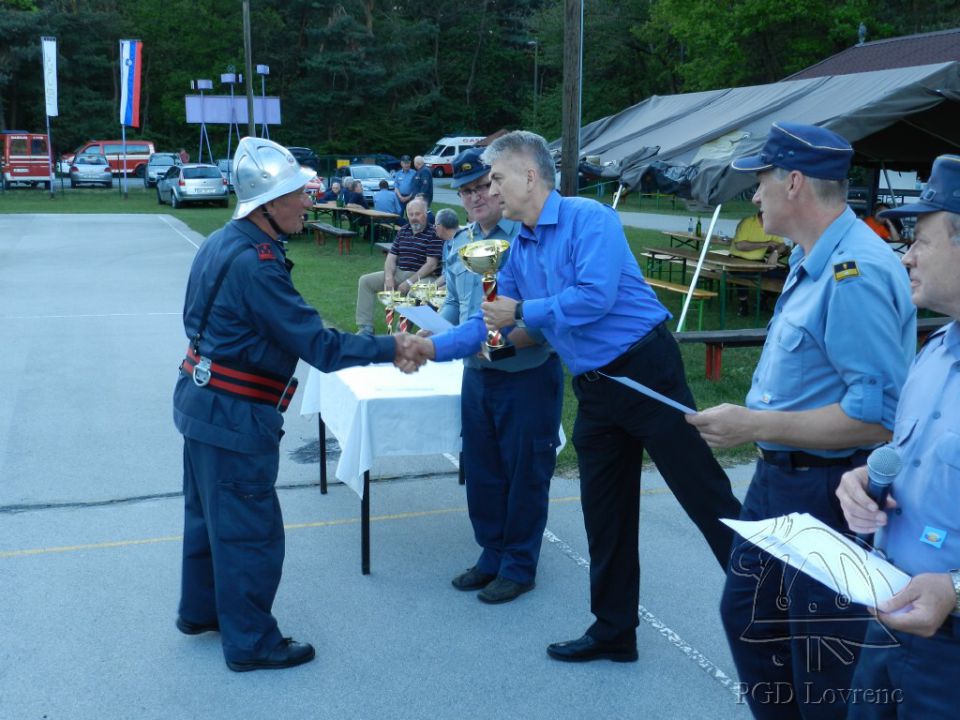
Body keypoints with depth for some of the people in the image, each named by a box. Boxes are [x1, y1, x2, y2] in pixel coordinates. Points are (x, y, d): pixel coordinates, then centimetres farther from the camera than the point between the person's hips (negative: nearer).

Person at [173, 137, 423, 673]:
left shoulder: (223, 244, 5)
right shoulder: (255, 265, -26)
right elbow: (319, 347, -25)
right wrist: (390, 348, -16)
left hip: (204, 401, 10)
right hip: (235, 416, -10)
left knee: (209, 513, 23)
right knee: (251, 529, 3)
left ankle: (200, 610, 40)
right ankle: (250, 642, 18)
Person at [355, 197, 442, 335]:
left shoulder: (433, 234, -7)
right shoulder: (403, 231, 13)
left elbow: (431, 264, -14)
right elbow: (391, 257, 12)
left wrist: (409, 282, -19)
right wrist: (389, 277, -8)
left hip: (421, 277, -7)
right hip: (398, 272, 7)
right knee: (365, 281, -3)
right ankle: (365, 327, -6)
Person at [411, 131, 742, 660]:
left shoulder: (588, 218, -12)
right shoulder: (520, 249, 12)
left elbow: (596, 295, -24)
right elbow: (493, 320, 18)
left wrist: (523, 311, -14)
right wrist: (435, 347, 10)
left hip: (645, 371, -8)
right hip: (594, 390, 8)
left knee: (703, 491, -5)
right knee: (604, 515, 13)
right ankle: (614, 630, 26)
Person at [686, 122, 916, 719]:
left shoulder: (856, 271, -25)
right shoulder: (813, 261, 7)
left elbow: (878, 414, -29)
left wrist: (756, 426, -25)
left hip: (827, 495, -10)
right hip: (778, 479, 10)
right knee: (747, 619, 24)